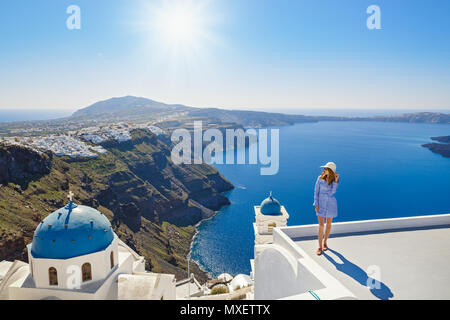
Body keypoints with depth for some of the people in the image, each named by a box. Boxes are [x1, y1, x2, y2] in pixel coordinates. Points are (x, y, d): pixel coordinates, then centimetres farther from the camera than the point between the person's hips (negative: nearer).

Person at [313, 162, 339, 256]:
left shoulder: (335, 180, -5)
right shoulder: (320, 178, -6)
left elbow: (332, 192, -17)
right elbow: (316, 191, -2)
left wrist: (336, 180, -22)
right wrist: (316, 204, -6)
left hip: (331, 204, 1)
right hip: (321, 204, -1)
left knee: (328, 224, 13)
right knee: (321, 225, -3)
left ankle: (325, 242, 32)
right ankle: (320, 247, 4)